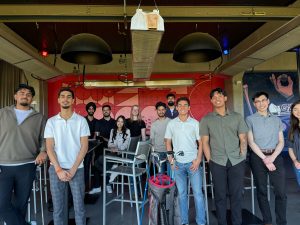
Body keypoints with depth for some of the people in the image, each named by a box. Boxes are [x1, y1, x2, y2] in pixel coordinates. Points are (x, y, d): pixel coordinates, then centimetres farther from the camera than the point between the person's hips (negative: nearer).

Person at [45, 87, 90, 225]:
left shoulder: (81, 121, 0)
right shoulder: (51, 121, 4)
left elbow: (84, 147, -4)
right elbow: (49, 148, 0)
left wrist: (73, 169, -10)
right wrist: (59, 170, -10)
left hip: (77, 168, -1)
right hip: (56, 169, 1)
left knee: (79, 207, 6)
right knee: (57, 207, 11)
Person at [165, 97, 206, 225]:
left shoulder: (195, 123, 0)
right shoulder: (171, 124, 4)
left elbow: (201, 142, 1)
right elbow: (168, 142, 8)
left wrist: (198, 160, -7)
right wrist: (171, 159, 0)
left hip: (193, 162, -1)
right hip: (178, 163, 1)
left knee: (198, 193, 1)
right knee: (182, 193, 11)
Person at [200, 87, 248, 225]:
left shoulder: (237, 117, 8)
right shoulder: (206, 119, 4)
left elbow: (243, 139, 8)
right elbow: (205, 142, 2)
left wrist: (242, 156, -1)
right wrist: (209, 160, -3)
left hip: (237, 161, 1)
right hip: (217, 162, -1)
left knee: (236, 194, 8)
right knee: (220, 195, 8)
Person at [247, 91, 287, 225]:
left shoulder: (276, 120, 11)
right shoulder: (250, 119, 2)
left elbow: (281, 142, 6)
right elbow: (251, 142, -4)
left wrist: (272, 157, -10)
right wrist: (264, 159, -10)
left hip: (276, 156, 2)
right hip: (258, 157, -2)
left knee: (281, 191, 1)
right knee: (262, 190, 7)